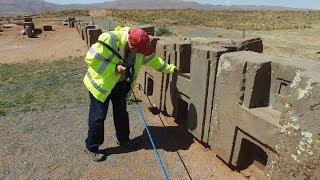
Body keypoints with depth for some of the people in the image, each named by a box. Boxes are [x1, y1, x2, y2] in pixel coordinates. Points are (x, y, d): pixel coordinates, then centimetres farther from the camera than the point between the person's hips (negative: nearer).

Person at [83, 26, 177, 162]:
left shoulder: (138, 45, -11)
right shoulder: (110, 40, -32)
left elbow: (152, 59, 5)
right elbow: (91, 59, -30)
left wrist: (169, 68, 6)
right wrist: (114, 68, -34)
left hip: (121, 84, 6)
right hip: (101, 83, -6)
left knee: (121, 111, 16)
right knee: (98, 115, -1)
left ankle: (123, 139, 37)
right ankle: (91, 147, 19)